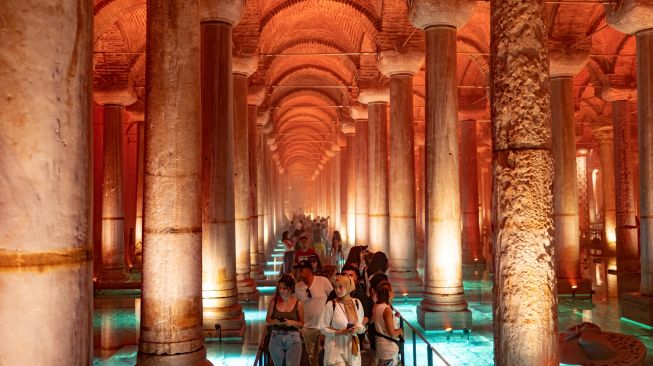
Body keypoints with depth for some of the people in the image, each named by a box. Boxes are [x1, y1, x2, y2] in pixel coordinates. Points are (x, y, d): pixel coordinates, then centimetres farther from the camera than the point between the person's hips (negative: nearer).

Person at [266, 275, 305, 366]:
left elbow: (301, 324, 3)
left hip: (293, 339, -2)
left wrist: (292, 322, -16)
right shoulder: (274, 301, 0)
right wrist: (275, 321, -15)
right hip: (276, 338, 2)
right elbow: (267, 320, 6)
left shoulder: (298, 303, -4)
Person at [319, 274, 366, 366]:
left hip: (352, 347, 4)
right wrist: (340, 332, -19)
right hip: (336, 348, -4)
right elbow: (323, 328, -8)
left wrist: (358, 328, -11)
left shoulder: (357, 303, 1)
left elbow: (362, 326, 10)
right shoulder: (331, 305, -12)